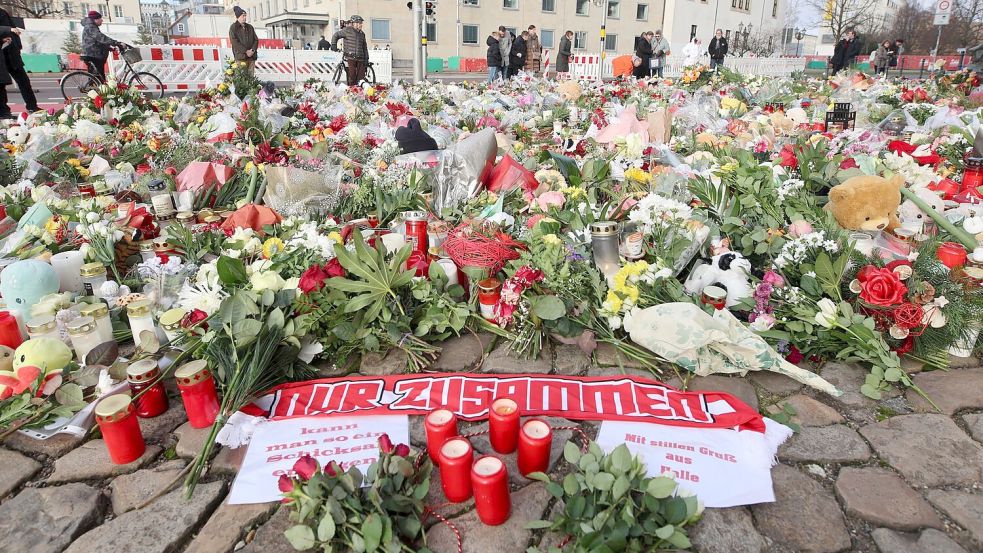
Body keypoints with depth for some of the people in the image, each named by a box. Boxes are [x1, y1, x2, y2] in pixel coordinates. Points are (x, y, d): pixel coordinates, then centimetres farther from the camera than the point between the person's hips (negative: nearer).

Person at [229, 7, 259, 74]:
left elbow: (256, 40, 13)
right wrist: (246, 51, -14)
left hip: (251, 56, 5)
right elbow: (234, 42, -8)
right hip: (240, 56, -4)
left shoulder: (250, 27, 18)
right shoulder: (233, 27, 2)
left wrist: (253, 50, -5)